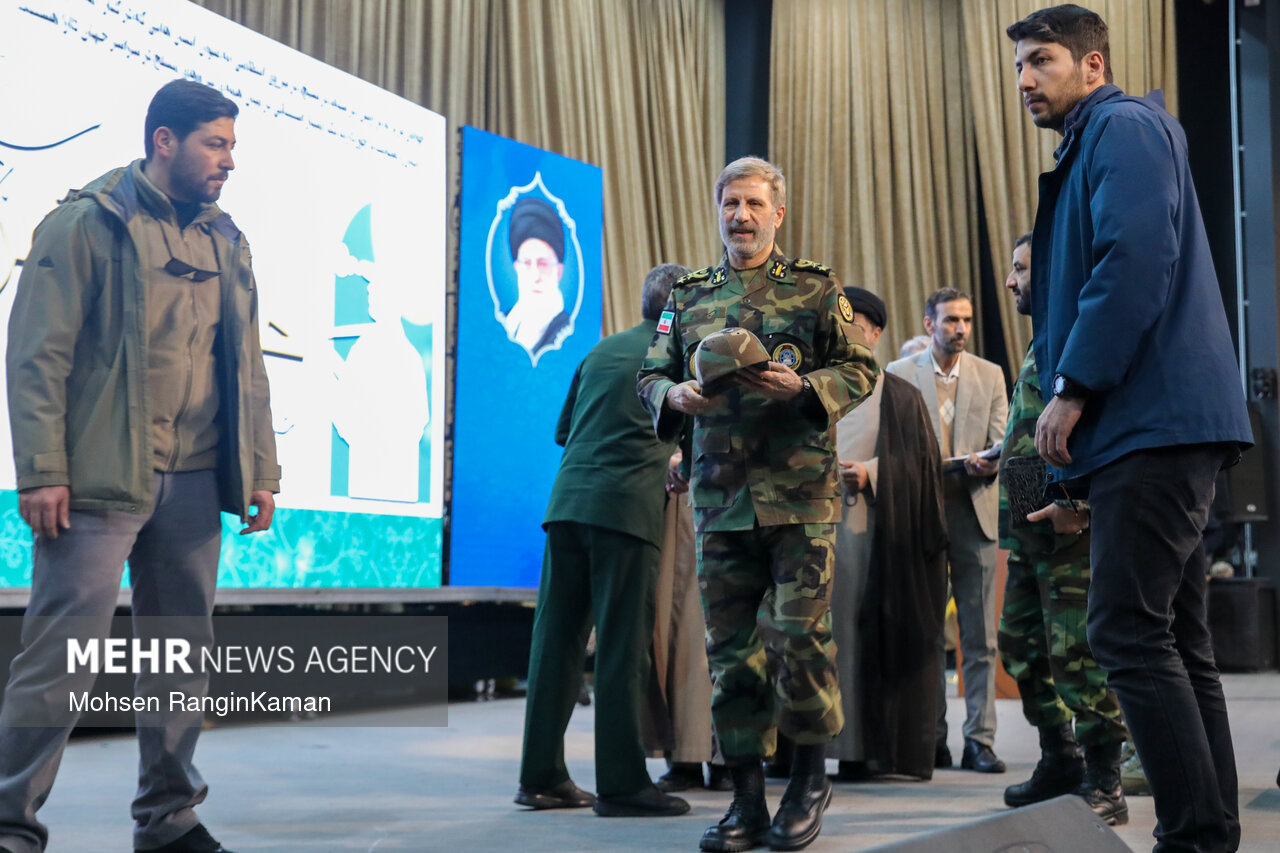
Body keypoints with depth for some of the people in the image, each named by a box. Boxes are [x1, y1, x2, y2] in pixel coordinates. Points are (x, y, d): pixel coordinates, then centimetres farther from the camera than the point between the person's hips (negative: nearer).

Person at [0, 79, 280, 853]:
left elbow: (246, 365, 18)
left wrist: (261, 469, 12)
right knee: (63, 653, -5)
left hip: (193, 483, 6)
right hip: (101, 476, -6)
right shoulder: (86, 223, -2)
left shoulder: (226, 241, 16)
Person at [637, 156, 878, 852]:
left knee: (800, 634, -4)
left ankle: (810, 775, 16)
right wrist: (676, 396, -8)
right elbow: (650, 378, 15)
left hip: (799, 495, -3)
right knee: (729, 649, 4)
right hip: (719, 500, 3)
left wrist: (802, 387, -16)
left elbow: (860, 369, 3)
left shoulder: (816, 289, 6)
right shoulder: (689, 297, 14)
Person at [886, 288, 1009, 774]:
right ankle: (932, 739, 11)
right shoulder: (899, 374, 6)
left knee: (979, 635, -1)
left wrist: (986, 462, -15)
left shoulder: (990, 375, 12)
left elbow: (1001, 443, 7)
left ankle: (980, 739, 2)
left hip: (974, 511, 1)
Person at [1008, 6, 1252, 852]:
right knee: (1174, 639, 8)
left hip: (1155, 419, -10)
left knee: (1130, 632, -12)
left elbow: (1134, 261, -19)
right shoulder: (1092, 149, 26)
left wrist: (1073, 390, -17)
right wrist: (1077, 433, 20)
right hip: (1154, 424, 10)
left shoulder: (1124, 127, -3)